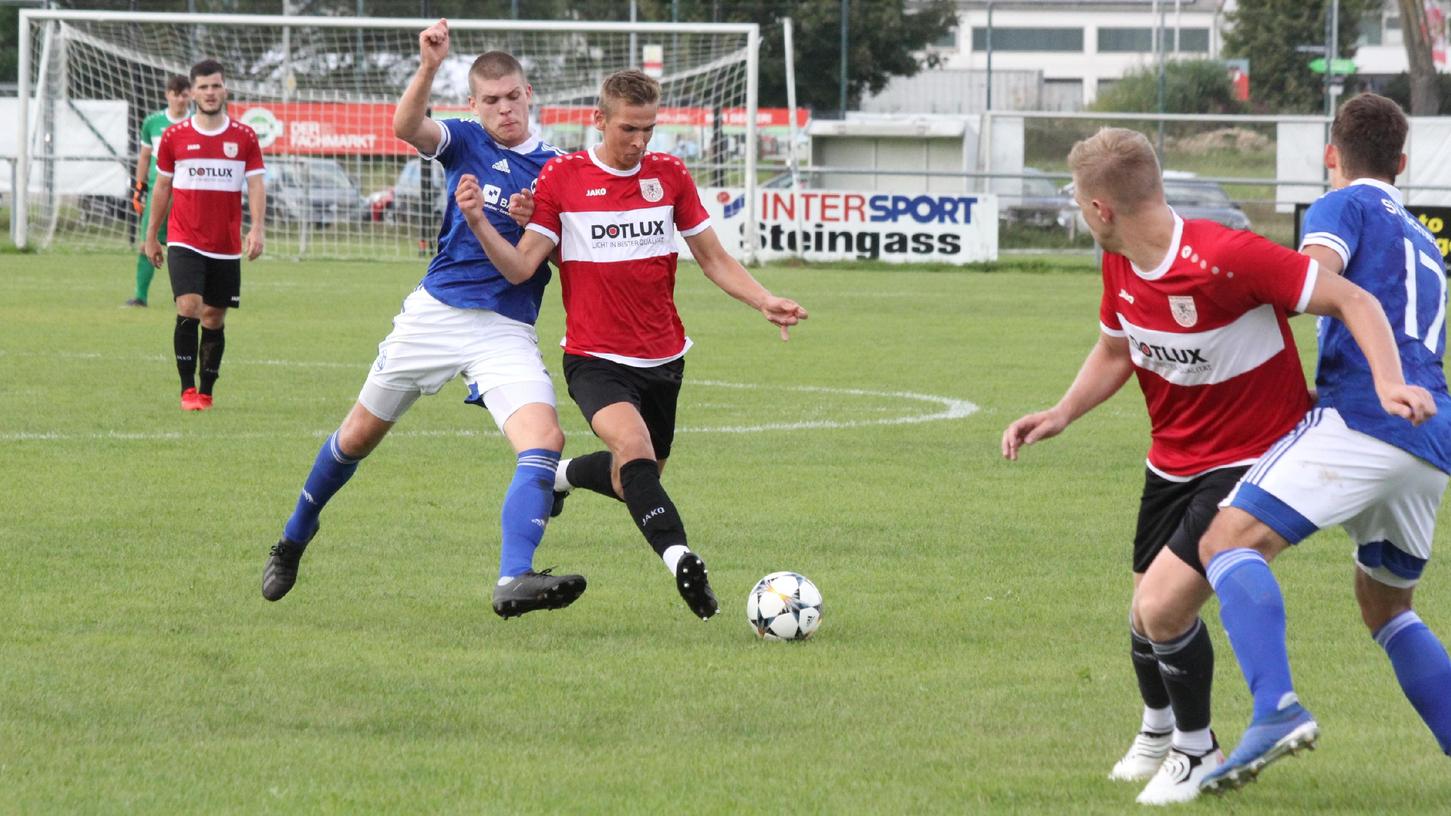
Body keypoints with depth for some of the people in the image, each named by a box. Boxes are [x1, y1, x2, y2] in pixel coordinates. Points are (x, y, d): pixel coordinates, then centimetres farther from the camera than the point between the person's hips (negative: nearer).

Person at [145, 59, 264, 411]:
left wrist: (257, 228, -16)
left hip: (226, 247, 1)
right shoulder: (174, 136, 3)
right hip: (185, 242, -1)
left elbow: (256, 185, -1)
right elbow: (162, 188, 11)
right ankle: (188, 391, -12)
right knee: (188, 309, -17)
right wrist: (151, 236, 13)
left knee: (214, 320, 6)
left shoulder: (244, 137, 3)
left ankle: (206, 392, 17)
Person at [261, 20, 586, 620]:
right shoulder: (466, 143, 1)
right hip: (436, 312, 0)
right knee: (361, 433, 13)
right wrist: (428, 68, -35)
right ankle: (294, 540, 37)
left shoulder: (554, 169, 3)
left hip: (508, 329, 0)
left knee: (544, 439, -24)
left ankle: (514, 581, -33)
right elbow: (406, 127, -19)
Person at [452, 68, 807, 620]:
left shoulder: (668, 175, 4)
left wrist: (766, 302, -6)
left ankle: (563, 475, 46)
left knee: (638, 479, 15)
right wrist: (478, 223, -24)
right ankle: (679, 559, -43)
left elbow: (714, 259, 9)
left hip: (663, 357, 5)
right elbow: (520, 267, -7)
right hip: (595, 358, -5)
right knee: (632, 444, -32)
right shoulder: (561, 177, -5)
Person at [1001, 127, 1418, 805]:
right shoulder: (1119, 265, -3)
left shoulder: (1225, 259, -29)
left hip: (1253, 459, -7)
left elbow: (1353, 301, -25)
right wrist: (1061, 414, -1)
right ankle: (1156, 730, 45)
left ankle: (1196, 751, 8)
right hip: (1173, 461, 7)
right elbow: (1115, 350, 16)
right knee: (1146, 615, 13)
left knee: (1163, 607, -17)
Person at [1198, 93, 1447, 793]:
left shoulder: (1342, 206, 9)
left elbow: (1316, 277, -14)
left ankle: (1276, 708, -39)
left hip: (1363, 416, -8)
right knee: (1386, 606, 24)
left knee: (1231, 540, -15)